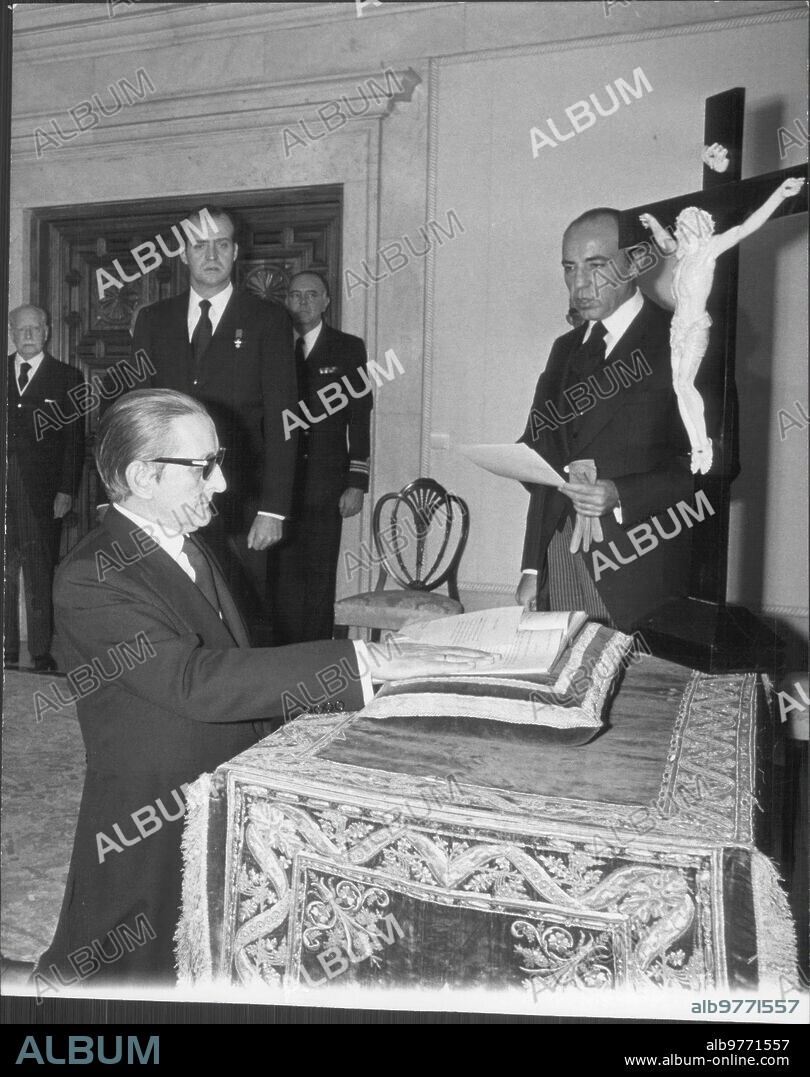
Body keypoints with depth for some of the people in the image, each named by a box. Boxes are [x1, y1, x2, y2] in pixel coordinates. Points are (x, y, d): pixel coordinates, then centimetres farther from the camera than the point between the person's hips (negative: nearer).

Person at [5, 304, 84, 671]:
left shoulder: (67, 377, 5)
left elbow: (74, 439, 1)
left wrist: (66, 490, -6)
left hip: (42, 492, -2)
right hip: (5, 491, 2)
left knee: (40, 576, 1)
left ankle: (42, 653, 9)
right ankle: (7, 652, 14)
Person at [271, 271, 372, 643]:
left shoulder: (348, 349, 6)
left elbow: (359, 420, 2)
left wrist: (357, 483, -5)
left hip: (324, 486, -2)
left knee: (319, 577, 1)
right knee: (283, 575, 3)